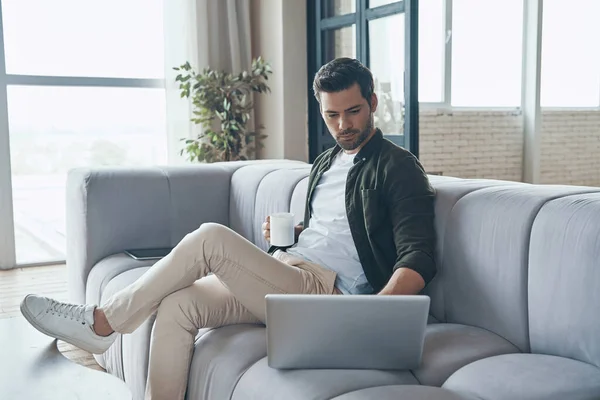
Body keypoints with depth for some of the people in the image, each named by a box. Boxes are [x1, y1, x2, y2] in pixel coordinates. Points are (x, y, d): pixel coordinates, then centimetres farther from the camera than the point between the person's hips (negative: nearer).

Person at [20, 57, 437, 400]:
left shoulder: (398, 168, -2)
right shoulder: (325, 163, 22)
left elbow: (418, 257, -13)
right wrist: (287, 232, 8)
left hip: (324, 292, -8)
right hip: (286, 273, 8)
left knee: (211, 237, -25)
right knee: (177, 305, -17)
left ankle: (102, 323, -11)